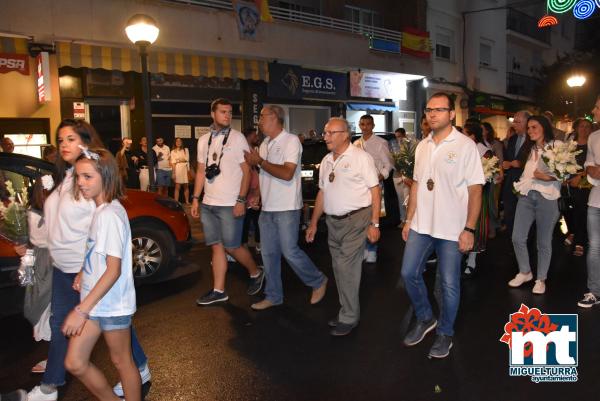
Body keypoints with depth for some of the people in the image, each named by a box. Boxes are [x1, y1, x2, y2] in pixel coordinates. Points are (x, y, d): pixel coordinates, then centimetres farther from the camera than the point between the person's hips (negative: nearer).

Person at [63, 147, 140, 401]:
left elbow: (114, 270, -24)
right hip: (94, 299, 8)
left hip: (112, 303, -8)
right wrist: (83, 273, 3)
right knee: (74, 363, 14)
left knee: (121, 361, 10)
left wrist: (81, 310, -23)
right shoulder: (99, 210, 5)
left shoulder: (110, 215, -22)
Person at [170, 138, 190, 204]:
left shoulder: (186, 150, 12)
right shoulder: (173, 152, 6)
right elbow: (173, 163, -2)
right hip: (177, 169, -2)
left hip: (185, 169, 2)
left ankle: (187, 201, 8)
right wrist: (173, 173, -9)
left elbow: (187, 159, 2)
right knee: (177, 187, -6)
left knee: (186, 186, 2)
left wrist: (177, 160, 1)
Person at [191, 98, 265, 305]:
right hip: (208, 204, 5)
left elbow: (247, 171, -7)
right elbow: (201, 171, 16)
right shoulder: (203, 140, 12)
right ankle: (218, 291, 15)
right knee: (216, 246, 8)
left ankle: (256, 273, 23)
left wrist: (241, 200, -14)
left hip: (230, 205, -5)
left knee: (232, 246, -2)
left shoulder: (237, 138, -4)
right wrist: (195, 198, 10)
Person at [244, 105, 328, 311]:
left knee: (290, 251, -4)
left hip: (286, 209, -7)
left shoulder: (291, 141, -11)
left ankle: (318, 282, 18)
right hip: (267, 208, 7)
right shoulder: (265, 144, 12)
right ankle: (273, 296, 23)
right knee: (269, 253, 10)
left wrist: (260, 161, -14)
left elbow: (287, 174, -22)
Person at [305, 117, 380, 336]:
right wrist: (313, 223, 17)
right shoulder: (326, 161, 12)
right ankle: (346, 311, 29)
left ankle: (349, 317, 8)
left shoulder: (361, 157, -8)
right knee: (339, 268, 13)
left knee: (347, 268, -7)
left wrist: (374, 224, -15)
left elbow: (375, 191, -10)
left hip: (356, 220, -7)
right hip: (333, 221, 7)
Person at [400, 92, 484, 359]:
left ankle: (445, 333, 26)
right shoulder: (422, 146, 8)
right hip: (421, 226, 5)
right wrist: (409, 220, 11)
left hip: (451, 228, -5)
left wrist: (469, 229, -15)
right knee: (409, 274, 9)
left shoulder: (465, 146, -8)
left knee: (449, 284, 5)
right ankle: (425, 318, 33)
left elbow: (475, 190, -10)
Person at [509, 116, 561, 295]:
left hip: (546, 197, -5)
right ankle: (525, 272, 21)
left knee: (544, 242, 4)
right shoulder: (529, 149, 18)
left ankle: (541, 279, 18)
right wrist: (519, 185, 8)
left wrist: (548, 177, -21)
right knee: (517, 238, 1)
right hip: (526, 196, 5)